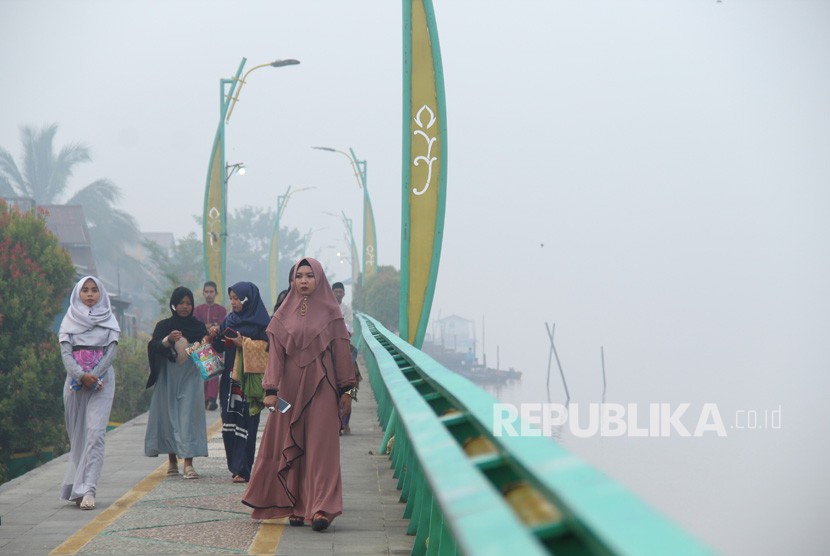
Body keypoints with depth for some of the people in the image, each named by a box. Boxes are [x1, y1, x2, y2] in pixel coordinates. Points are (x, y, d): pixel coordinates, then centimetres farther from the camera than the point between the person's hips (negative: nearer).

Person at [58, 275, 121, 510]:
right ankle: (77, 486, 13)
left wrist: (93, 376, -15)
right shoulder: (69, 321, 9)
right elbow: (65, 352, -1)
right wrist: (80, 376, -18)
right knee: (77, 434, 5)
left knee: (95, 433, -14)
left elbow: (112, 350, -2)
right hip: (74, 383, 2)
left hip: (102, 382, -2)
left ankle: (87, 488, -20)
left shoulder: (109, 320, 7)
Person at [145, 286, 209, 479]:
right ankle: (172, 460, 16)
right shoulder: (164, 326, 6)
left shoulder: (198, 326, 9)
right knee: (169, 414, 3)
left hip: (191, 378, 0)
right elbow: (153, 347, -8)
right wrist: (168, 340, -25)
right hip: (168, 377, 0)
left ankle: (188, 462, -14)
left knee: (189, 416, -9)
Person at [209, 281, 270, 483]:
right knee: (229, 423, 6)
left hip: (248, 380, -6)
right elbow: (220, 348, 16)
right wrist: (215, 336, -3)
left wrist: (244, 345, -17)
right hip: (230, 379, 6)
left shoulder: (260, 322, -5)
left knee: (245, 424, -6)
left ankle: (243, 469, -5)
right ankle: (236, 466, 15)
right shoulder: (229, 320, 13)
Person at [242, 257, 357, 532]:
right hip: (291, 386, 2)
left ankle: (321, 508, -13)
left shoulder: (330, 313, 2)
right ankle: (297, 508, 10)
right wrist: (271, 390, -6)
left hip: (321, 386, -2)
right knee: (292, 447, 3)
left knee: (321, 445, -8)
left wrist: (345, 389, -1)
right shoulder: (284, 315, 6)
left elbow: (341, 351, 2)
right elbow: (275, 353, 2)